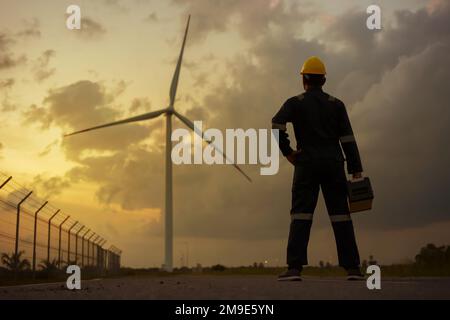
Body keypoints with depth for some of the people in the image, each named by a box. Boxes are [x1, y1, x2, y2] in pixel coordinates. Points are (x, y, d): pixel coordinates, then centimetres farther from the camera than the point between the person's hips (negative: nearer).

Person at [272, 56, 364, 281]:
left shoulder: (295, 103, 5)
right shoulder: (336, 104, 11)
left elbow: (276, 125, -13)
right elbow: (348, 138, 3)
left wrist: (287, 152, -3)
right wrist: (356, 170, 2)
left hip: (307, 164, -1)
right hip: (334, 164, 2)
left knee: (301, 214, -4)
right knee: (340, 214, 3)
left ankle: (295, 267, -15)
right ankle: (352, 267, 1)